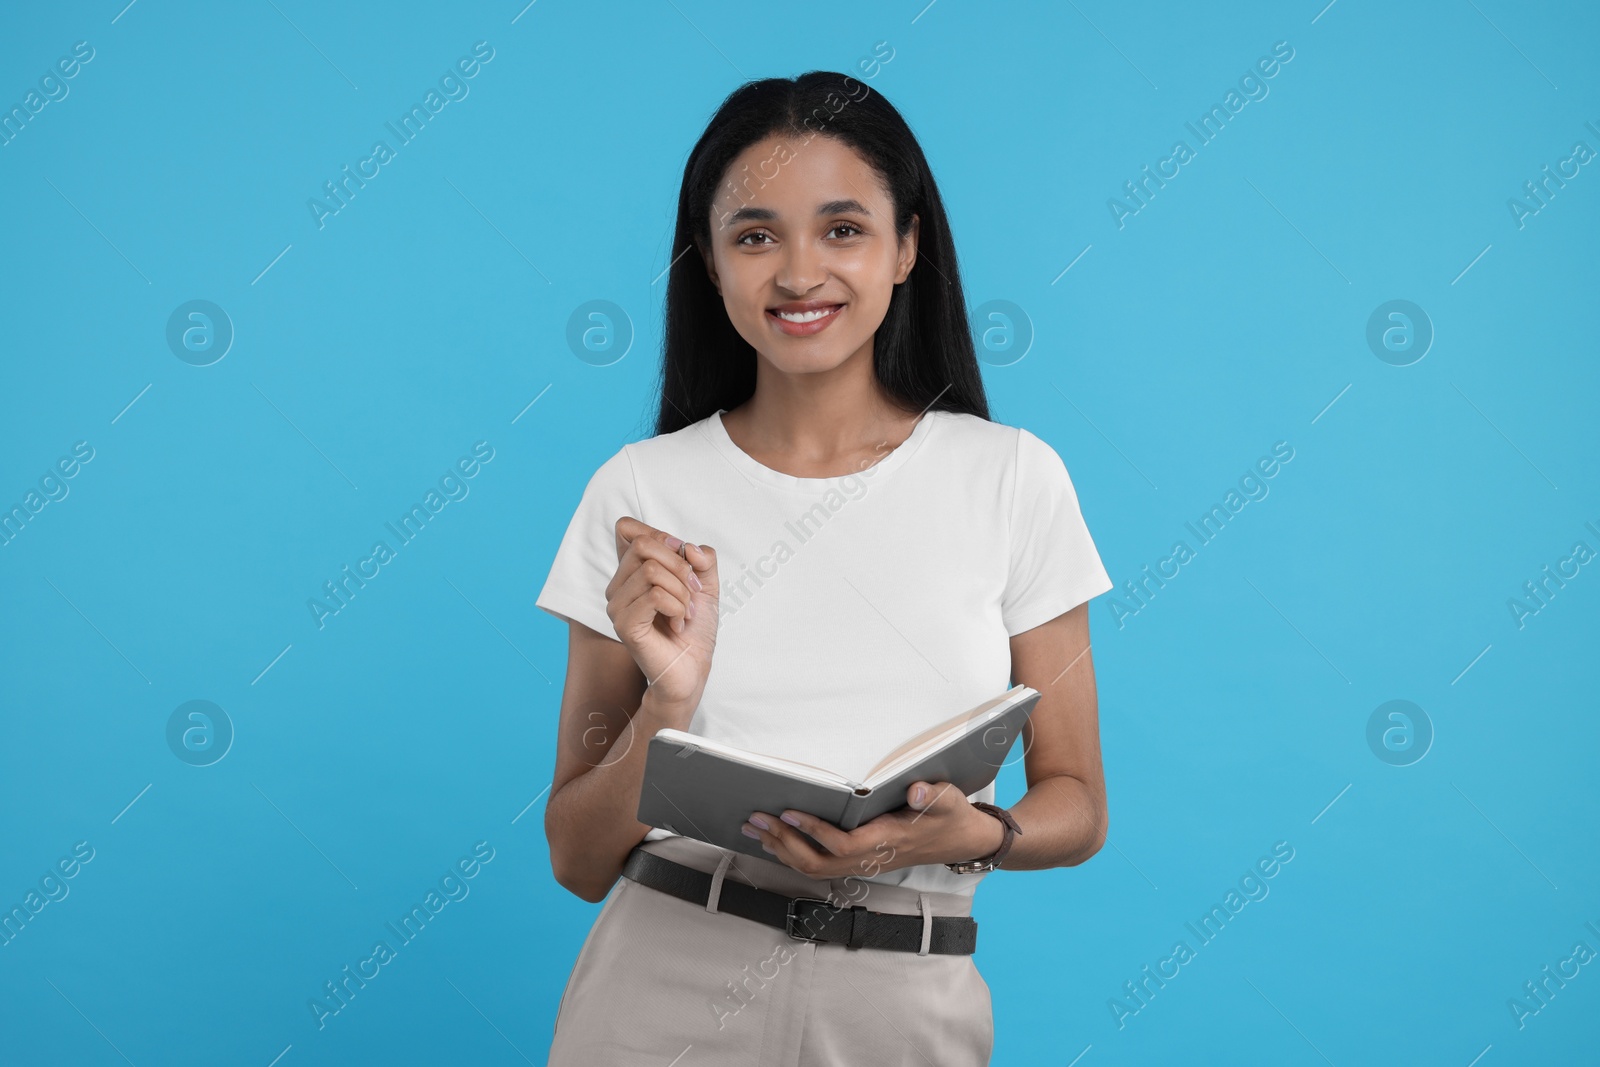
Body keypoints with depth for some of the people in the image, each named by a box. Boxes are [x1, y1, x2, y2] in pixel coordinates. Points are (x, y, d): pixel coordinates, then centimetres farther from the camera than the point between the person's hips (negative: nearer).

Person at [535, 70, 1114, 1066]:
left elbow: (1078, 807, 3)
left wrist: (967, 833, -17)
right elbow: (581, 862, 0)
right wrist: (669, 698, -17)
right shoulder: (639, 491, -2)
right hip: (663, 986, 0)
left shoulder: (1013, 478, -2)